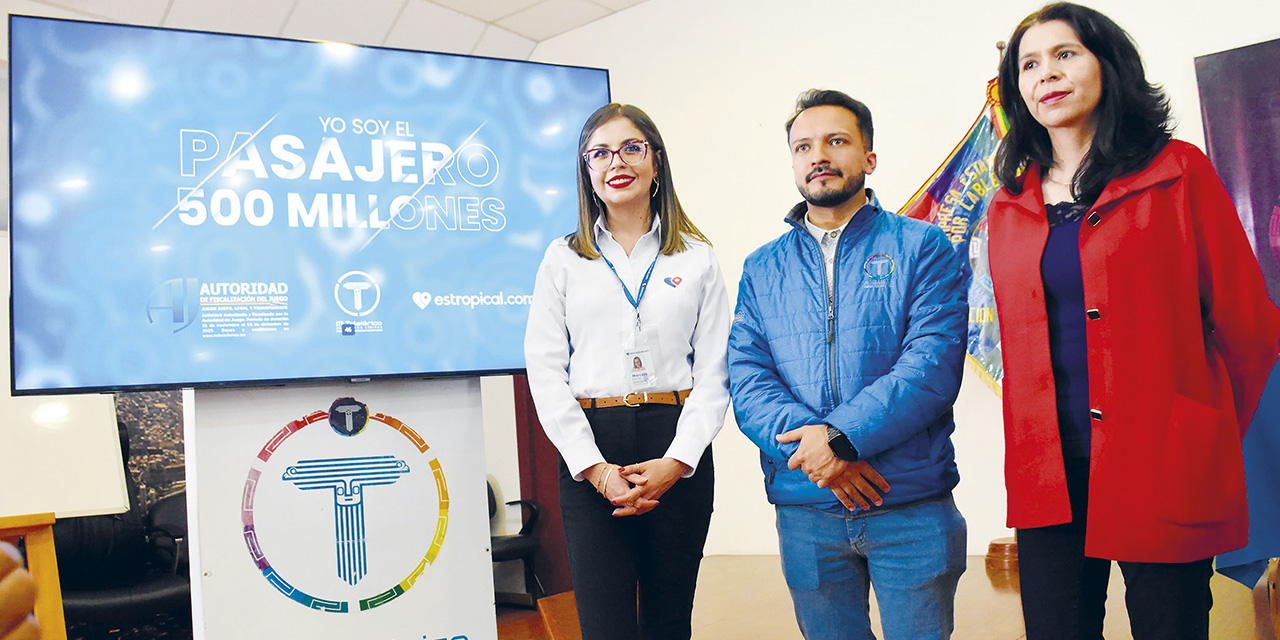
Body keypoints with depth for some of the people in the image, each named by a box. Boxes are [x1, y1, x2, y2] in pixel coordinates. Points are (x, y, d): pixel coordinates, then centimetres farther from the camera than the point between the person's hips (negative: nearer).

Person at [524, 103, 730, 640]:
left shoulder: (696, 258, 8)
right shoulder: (563, 259, 8)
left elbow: (714, 373, 3)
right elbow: (544, 371, 2)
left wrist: (677, 460, -10)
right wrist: (594, 467, -9)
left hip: (679, 452, 1)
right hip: (589, 454, 0)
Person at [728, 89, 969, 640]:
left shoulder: (922, 247, 1)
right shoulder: (762, 269, 9)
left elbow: (933, 367, -12)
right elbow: (746, 382, -1)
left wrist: (841, 436, -21)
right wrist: (811, 448, -17)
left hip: (912, 507, -2)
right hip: (805, 511, 3)